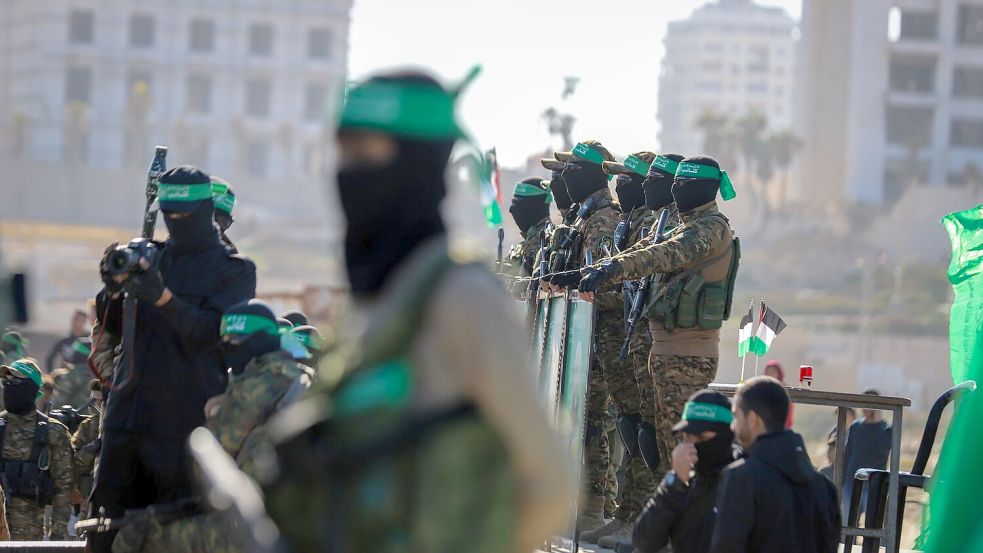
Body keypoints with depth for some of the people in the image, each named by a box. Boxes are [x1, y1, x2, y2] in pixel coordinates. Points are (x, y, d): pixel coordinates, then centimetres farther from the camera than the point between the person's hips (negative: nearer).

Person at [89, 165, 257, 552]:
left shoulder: (235, 270, 2)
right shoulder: (151, 256, 17)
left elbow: (209, 333, -12)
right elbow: (113, 325, 13)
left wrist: (161, 296, -27)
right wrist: (114, 288, -9)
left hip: (183, 425, -5)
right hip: (127, 415, 5)